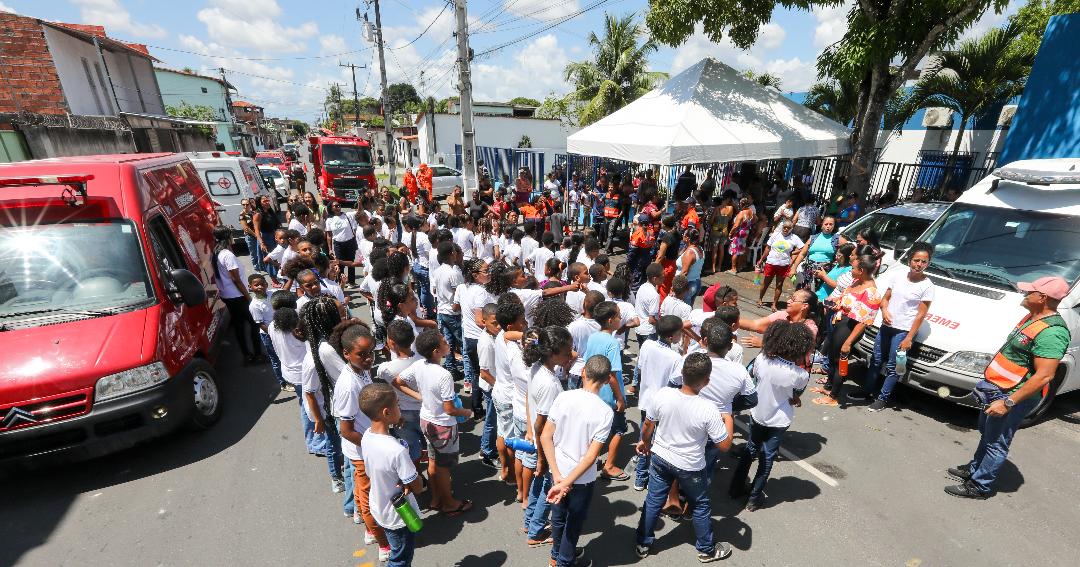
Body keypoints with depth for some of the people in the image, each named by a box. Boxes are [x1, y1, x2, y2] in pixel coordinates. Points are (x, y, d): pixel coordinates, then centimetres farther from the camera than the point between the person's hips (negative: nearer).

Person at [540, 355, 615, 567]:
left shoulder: (563, 397, -15)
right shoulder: (605, 412, -22)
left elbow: (545, 438, -14)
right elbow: (591, 455, -24)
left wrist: (557, 475, -12)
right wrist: (566, 483, -20)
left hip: (558, 471, 3)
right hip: (582, 478, -3)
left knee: (558, 516, 28)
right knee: (574, 523, 23)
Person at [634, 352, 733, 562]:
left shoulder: (662, 394, -23)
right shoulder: (708, 409, -30)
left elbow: (648, 425, -6)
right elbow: (724, 445, -17)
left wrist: (645, 443, 14)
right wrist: (729, 421, 1)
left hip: (659, 458, 3)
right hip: (690, 467, -2)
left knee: (653, 501, 20)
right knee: (701, 506, 24)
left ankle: (643, 544, 38)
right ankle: (707, 550, 45)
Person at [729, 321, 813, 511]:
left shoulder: (761, 359, -21)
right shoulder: (801, 375, -27)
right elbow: (796, 396, -7)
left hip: (757, 414, 2)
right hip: (779, 421, -2)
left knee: (750, 449, 23)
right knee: (767, 457, 17)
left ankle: (736, 488, 36)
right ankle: (754, 498, 31)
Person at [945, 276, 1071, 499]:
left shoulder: (1051, 332, -25)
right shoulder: (1033, 317, 6)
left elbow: (1044, 376, -27)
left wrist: (1008, 402, -27)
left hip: (1012, 396, -9)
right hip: (997, 388, 9)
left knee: (996, 443, 4)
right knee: (986, 433, 23)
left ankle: (980, 486, 17)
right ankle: (975, 468, 39)